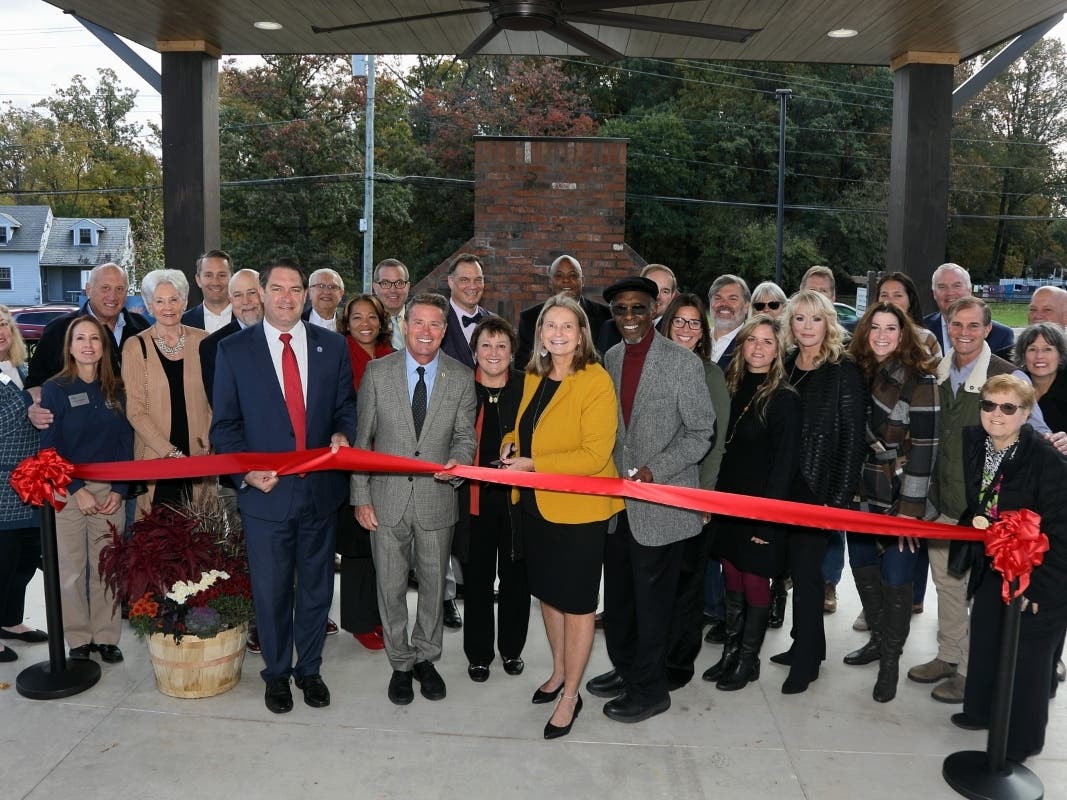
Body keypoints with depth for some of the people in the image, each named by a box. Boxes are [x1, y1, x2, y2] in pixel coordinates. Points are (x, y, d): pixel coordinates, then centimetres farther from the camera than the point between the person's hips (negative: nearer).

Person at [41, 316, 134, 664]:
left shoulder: (116, 389, 6)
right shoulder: (55, 389, -1)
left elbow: (126, 443, 6)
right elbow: (50, 446, -4)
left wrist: (119, 490, -4)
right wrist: (77, 490, -11)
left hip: (110, 491, 2)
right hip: (67, 492, -2)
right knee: (71, 569, 3)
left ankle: (106, 637, 15)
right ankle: (79, 639, 16)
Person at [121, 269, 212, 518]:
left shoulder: (202, 341, 6)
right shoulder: (135, 347, 1)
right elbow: (135, 411, -2)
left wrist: (207, 446, -3)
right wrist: (171, 452, -10)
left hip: (199, 457, 1)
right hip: (155, 458, -1)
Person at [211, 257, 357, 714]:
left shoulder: (332, 347, 3)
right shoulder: (233, 350, -2)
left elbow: (345, 407, 10)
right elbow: (225, 425, 0)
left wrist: (342, 435, -12)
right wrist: (246, 472, -14)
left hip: (320, 488, 2)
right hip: (265, 490, -2)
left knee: (316, 586, 15)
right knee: (271, 590, 11)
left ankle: (310, 669, 34)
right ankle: (276, 672, 32)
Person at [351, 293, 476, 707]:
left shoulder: (461, 378, -2)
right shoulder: (377, 372, -4)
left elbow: (465, 435, 4)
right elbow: (362, 439, -1)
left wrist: (457, 459, -19)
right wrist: (360, 496, -4)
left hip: (436, 499, 1)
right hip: (387, 498, 0)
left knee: (434, 584, 14)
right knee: (391, 586, 10)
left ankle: (425, 658, 36)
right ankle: (401, 664, 30)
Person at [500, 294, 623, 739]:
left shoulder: (596, 381, -16)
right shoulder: (533, 378, 7)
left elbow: (594, 455, -21)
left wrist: (531, 464, -21)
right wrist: (512, 443, -1)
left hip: (577, 508, -7)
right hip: (535, 503, 7)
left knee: (576, 602, 6)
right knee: (547, 591, 20)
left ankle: (570, 697, 21)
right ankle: (559, 672, 40)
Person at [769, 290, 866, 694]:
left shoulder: (844, 372, -7)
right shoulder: (785, 366, 7)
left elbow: (852, 439, -10)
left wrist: (839, 497, -14)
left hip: (818, 489, -5)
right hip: (784, 485, 5)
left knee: (806, 570, 0)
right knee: (797, 566, 13)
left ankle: (806, 659, 13)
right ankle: (807, 643, 29)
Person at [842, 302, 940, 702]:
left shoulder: (920, 380, -12)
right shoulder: (858, 374, 5)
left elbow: (924, 447, -15)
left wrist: (910, 508, -18)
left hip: (899, 498, -6)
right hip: (862, 494, 6)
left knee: (895, 577, 1)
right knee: (863, 567, 15)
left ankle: (891, 657, 19)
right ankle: (878, 639, 36)